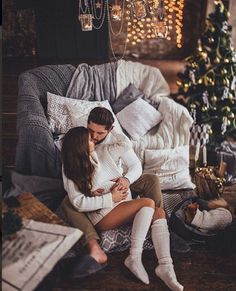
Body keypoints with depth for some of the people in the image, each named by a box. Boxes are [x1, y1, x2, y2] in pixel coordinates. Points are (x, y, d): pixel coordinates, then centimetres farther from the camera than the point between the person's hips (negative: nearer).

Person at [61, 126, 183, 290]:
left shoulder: (99, 154, 14)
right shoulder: (71, 171, -3)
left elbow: (125, 146, 14)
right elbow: (78, 203, -12)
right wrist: (111, 198, -13)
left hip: (120, 205, 6)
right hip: (102, 215, -6)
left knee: (158, 213, -18)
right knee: (148, 203, -24)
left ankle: (165, 265, -25)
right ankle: (134, 258, -23)